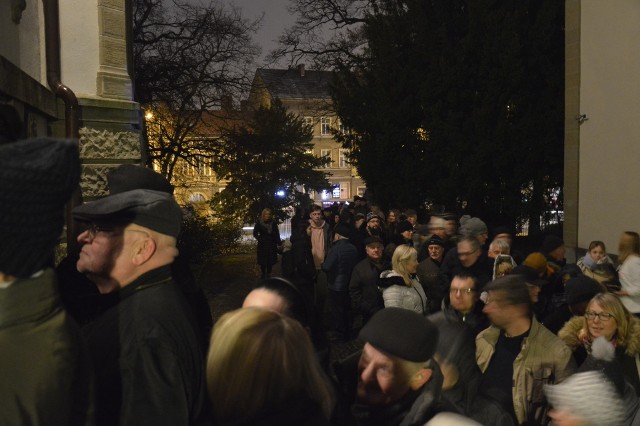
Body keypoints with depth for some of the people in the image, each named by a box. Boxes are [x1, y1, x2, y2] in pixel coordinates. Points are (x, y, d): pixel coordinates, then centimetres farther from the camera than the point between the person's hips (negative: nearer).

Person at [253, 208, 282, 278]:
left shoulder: (273, 223, 1)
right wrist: (260, 239, -17)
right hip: (262, 245, -2)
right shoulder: (259, 223, -3)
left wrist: (279, 243, -9)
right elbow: (255, 233, -1)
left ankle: (268, 275, 17)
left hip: (272, 245, 2)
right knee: (263, 262, 1)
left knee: (270, 261, 5)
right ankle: (263, 275, 14)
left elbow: (277, 234, 1)